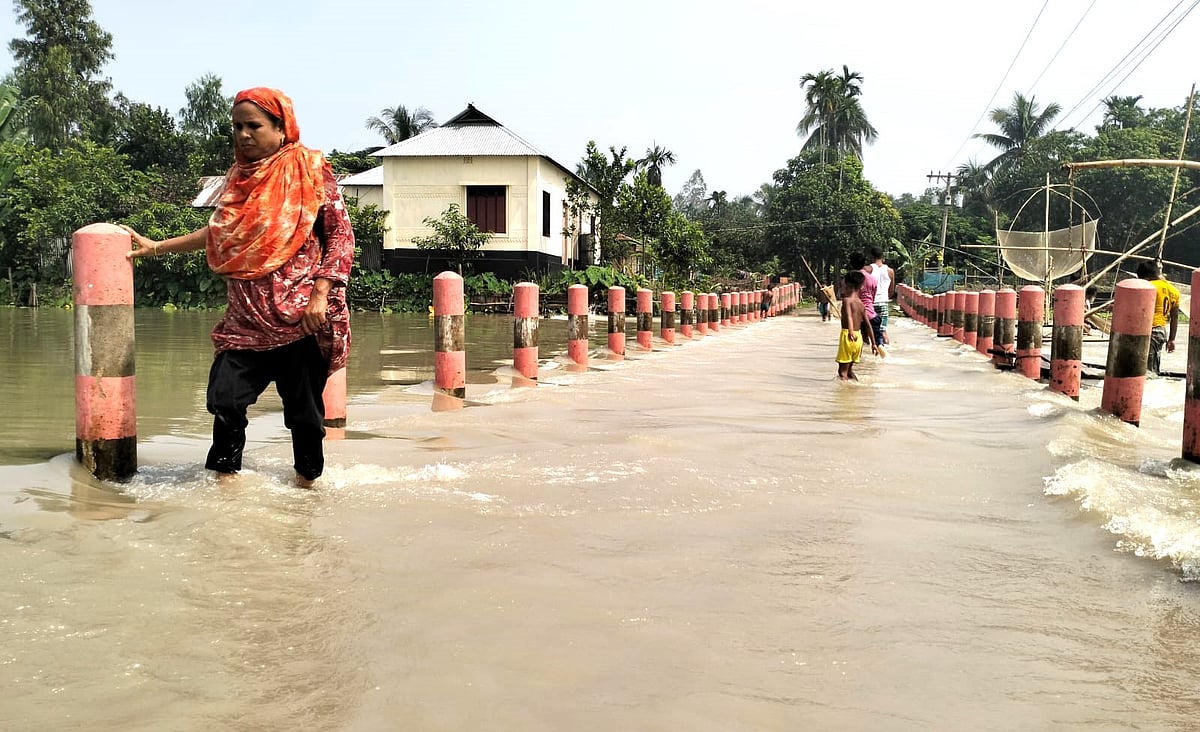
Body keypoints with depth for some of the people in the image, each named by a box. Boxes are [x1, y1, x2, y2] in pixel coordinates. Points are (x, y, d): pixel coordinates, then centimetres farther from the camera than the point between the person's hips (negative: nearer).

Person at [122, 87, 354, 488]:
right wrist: (157, 246, 25)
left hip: (298, 314, -5)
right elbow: (219, 233, 26)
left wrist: (320, 295, -16)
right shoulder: (240, 175, 14)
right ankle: (225, 474, 16)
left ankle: (307, 478, 24)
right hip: (247, 316, 5)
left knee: (303, 405, 3)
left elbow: (341, 235, -7)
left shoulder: (310, 169, -3)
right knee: (225, 395, -3)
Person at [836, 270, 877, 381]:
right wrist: (873, 343, 20)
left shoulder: (847, 300, -8)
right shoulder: (861, 304, 13)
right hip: (858, 337, 7)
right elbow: (868, 325, 15)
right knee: (849, 369, 22)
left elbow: (849, 316, -28)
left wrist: (851, 331, -43)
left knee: (842, 371, -4)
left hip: (847, 336, -7)